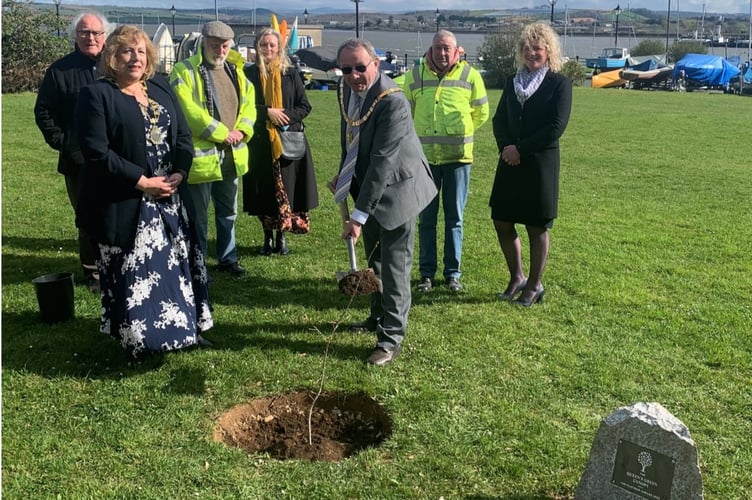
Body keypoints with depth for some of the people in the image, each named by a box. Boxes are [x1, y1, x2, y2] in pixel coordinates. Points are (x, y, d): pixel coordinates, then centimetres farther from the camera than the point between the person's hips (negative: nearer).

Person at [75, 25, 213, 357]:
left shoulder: (161, 89, 12)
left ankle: (182, 326, 25)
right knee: (131, 274, 1)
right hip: (123, 204, -6)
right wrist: (141, 181, -18)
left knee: (173, 265, 12)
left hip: (166, 198, 6)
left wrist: (179, 173, -8)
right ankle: (137, 338, 14)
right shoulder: (96, 95, -8)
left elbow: (184, 135, 10)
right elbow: (96, 152, -17)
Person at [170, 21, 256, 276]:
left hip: (231, 155, 7)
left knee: (228, 211, 18)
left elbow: (248, 103, 12)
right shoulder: (185, 71, -10)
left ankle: (228, 258, 33)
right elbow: (188, 111, -20)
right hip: (199, 156, -6)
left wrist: (241, 131, -7)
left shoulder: (235, 71, 11)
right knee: (197, 216, 4)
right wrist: (221, 133, -18)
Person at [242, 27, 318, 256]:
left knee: (286, 189, 2)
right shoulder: (250, 73, 2)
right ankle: (268, 237, 16)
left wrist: (286, 116, -13)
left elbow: (304, 106, 3)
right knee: (264, 190, 3)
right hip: (260, 142, 0)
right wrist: (267, 112, -17)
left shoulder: (290, 73, 5)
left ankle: (281, 236, 14)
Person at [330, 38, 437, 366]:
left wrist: (359, 216, -34)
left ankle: (392, 336, 8)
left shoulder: (392, 102, -29)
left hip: (396, 188, -8)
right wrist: (343, 175, 9)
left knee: (394, 264, -2)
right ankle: (379, 315, 40)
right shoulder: (346, 90, -5)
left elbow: (382, 162, -33)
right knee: (374, 258, 21)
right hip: (367, 184, 8)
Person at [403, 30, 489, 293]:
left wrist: (460, 134, 12)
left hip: (458, 156, -1)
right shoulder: (415, 75, 2)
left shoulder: (470, 75, -1)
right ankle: (426, 273, 16)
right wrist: (425, 138, 12)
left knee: (455, 218, 7)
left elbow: (481, 113, 9)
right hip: (425, 157, 1)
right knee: (426, 218, 6)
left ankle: (453, 273, 18)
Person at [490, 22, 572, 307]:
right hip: (510, 163, 5)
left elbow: (556, 128, -13)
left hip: (541, 164, -5)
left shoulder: (559, 83, -5)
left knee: (537, 227, 3)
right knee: (501, 221, 7)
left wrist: (520, 149, -15)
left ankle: (534, 285, 18)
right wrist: (505, 147, -11)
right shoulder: (513, 82, 11)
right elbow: (499, 120, 8)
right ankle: (516, 277, 26)